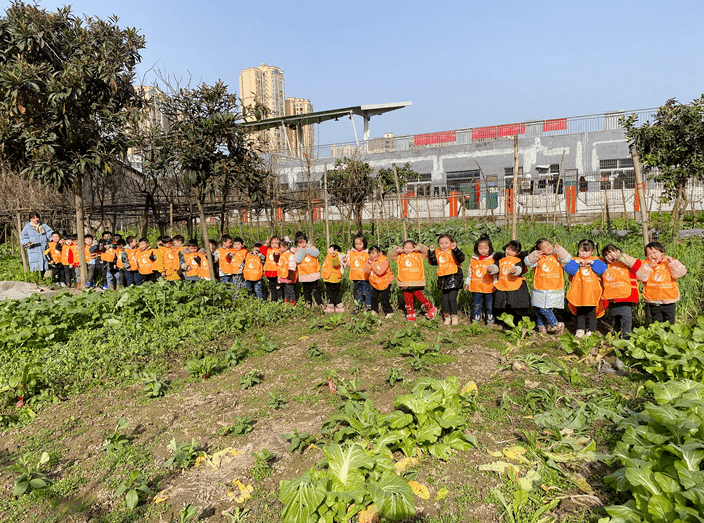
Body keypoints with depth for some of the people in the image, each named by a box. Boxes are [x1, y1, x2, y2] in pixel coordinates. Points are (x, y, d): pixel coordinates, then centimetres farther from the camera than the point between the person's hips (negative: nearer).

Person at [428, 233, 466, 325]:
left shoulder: (454, 252, -7)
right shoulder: (438, 253, 10)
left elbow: (461, 259, -22)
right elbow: (433, 262, 11)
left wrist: (455, 249, -34)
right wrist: (431, 252, 1)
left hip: (454, 278, -6)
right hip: (443, 279, 6)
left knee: (452, 298, -8)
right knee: (445, 299, 9)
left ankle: (455, 316, 7)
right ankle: (447, 316, 22)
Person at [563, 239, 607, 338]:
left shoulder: (596, 260, 6)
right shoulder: (575, 260, 7)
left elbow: (602, 269, -11)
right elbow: (568, 269, -9)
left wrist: (592, 262, -15)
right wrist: (576, 262, -16)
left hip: (592, 293, -1)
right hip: (578, 293, 1)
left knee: (591, 313, 6)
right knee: (580, 313, 9)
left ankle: (591, 330, 15)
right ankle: (580, 330, 16)